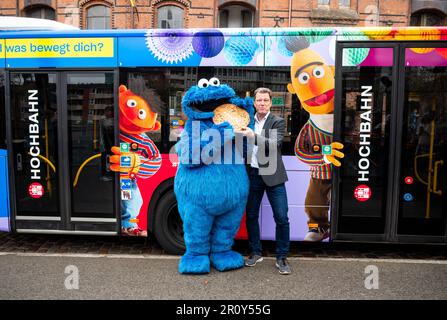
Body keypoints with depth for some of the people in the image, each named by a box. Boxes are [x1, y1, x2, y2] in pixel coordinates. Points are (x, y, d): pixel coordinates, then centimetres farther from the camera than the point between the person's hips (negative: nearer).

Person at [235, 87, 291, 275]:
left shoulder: (278, 122, 0)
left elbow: (275, 144, -16)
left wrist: (253, 136, -28)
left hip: (272, 176, -3)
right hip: (253, 175, 3)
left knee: (281, 217, -1)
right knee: (251, 216, 11)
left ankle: (281, 258, 14)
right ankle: (256, 253, 28)